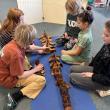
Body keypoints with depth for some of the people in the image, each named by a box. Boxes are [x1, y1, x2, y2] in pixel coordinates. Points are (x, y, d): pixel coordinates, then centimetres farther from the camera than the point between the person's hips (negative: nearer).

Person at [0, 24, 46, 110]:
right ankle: (15, 97, -17)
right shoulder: (15, 53, -36)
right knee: (42, 80, -15)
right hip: (8, 79, -9)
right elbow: (20, 76, -25)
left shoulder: (15, 42, -10)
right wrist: (35, 69, -10)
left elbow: (29, 47, 14)